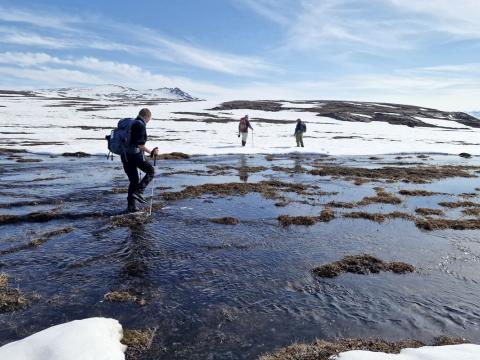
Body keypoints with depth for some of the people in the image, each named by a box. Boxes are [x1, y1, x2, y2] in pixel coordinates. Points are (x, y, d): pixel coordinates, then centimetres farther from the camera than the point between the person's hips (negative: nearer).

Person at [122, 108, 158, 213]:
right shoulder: (141, 125, -9)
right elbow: (139, 144, -18)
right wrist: (150, 152, -10)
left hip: (125, 155, 9)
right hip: (135, 154, -8)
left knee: (133, 181, 14)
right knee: (151, 171, 10)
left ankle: (131, 206, 15)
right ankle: (138, 191, -3)